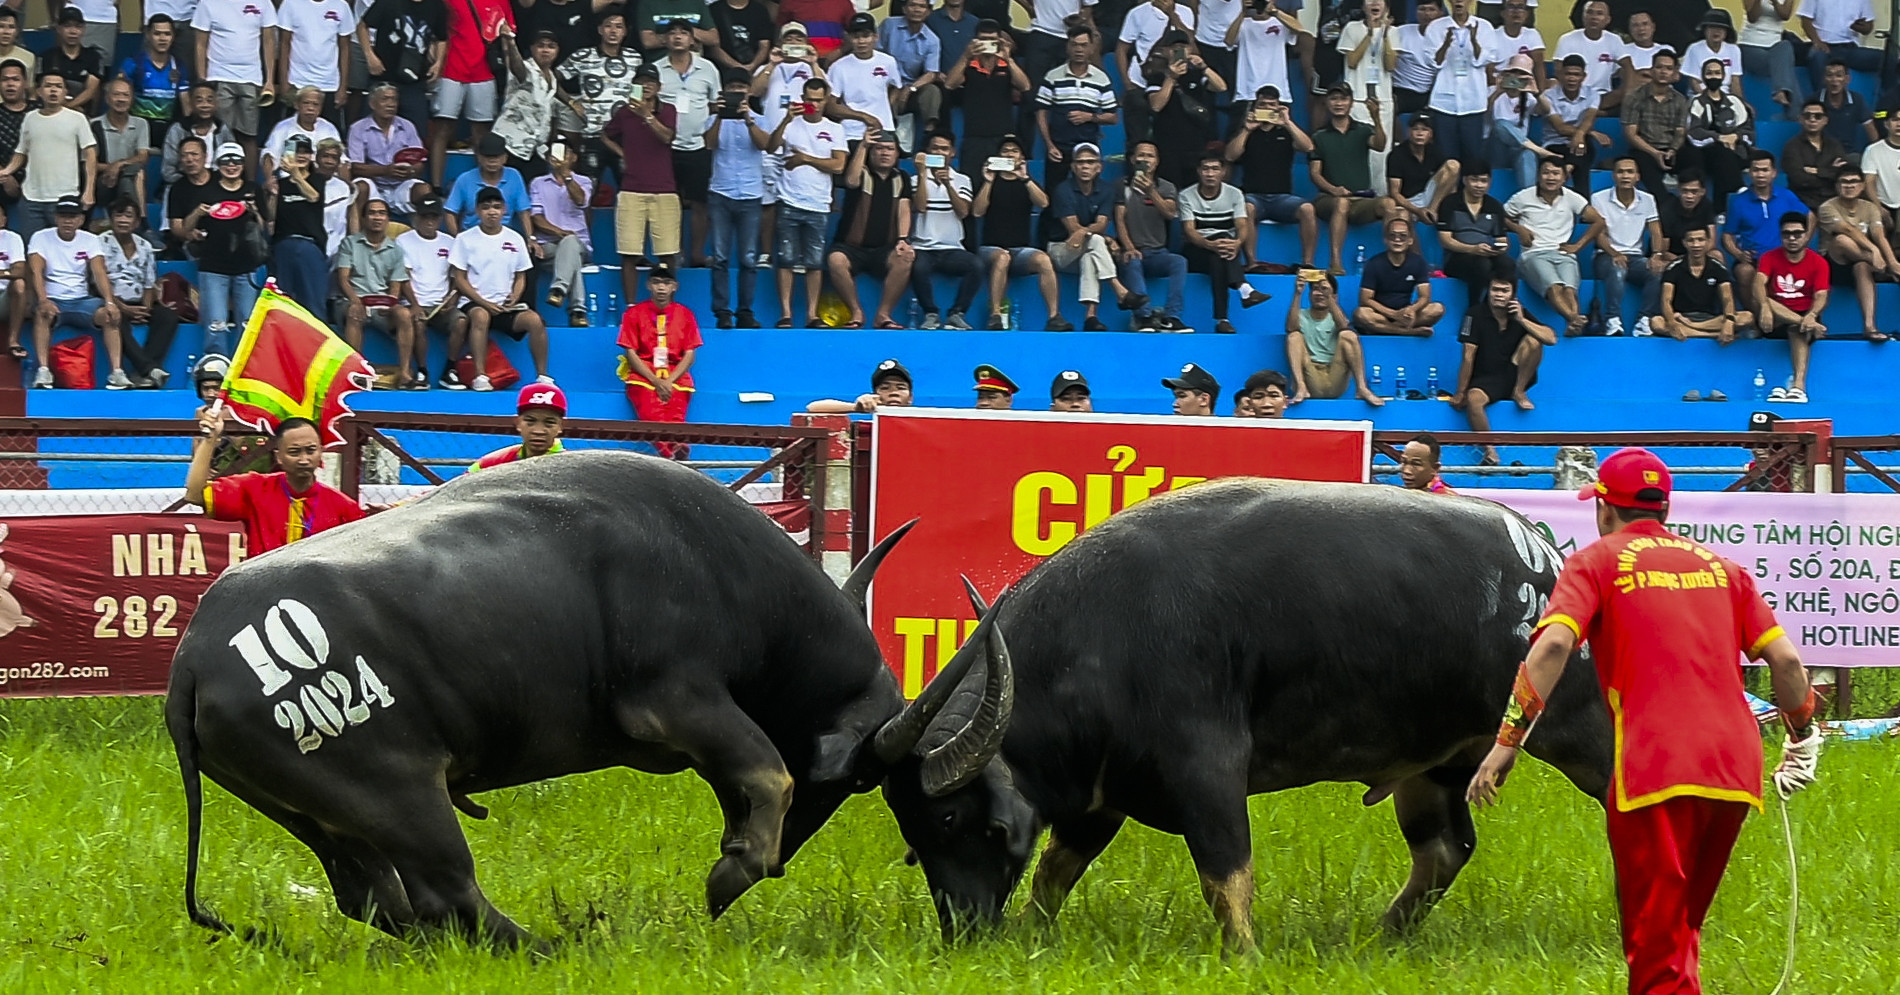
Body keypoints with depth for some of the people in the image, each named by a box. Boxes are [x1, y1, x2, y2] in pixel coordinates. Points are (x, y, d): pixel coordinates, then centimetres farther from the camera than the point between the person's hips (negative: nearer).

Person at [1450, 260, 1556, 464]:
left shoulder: (1520, 314, 0)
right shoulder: (1476, 316, -7)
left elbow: (1551, 339, -12)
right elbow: (1468, 357, -10)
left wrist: (1522, 320, -22)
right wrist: (1460, 393, -12)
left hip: (1514, 376, 2)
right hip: (1485, 381, -2)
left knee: (1532, 340, -21)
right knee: (1473, 399, -36)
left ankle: (1519, 392, -6)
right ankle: (1490, 453, -29)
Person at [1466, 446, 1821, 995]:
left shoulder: (1596, 562, 7)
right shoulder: (1721, 565, 20)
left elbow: (1552, 645, -10)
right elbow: (1785, 659, 12)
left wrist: (1507, 742, -12)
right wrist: (1802, 738, 26)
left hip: (1655, 773, -5)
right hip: (1737, 766, 5)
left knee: (1656, 945, -4)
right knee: (1681, 930, 22)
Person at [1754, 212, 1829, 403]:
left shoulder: (1818, 262, 1)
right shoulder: (1769, 258, 3)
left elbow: (1821, 296, -11)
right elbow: (1759, 283, -16)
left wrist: (1811, 315, -34)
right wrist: (1764, 307, -38)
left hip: (1803, 317, -1)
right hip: (1775, 321, 1)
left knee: (1799, 330, -37)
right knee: (1760, 301, -32)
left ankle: (1798, 385, -50)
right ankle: (1812, 327, -42)